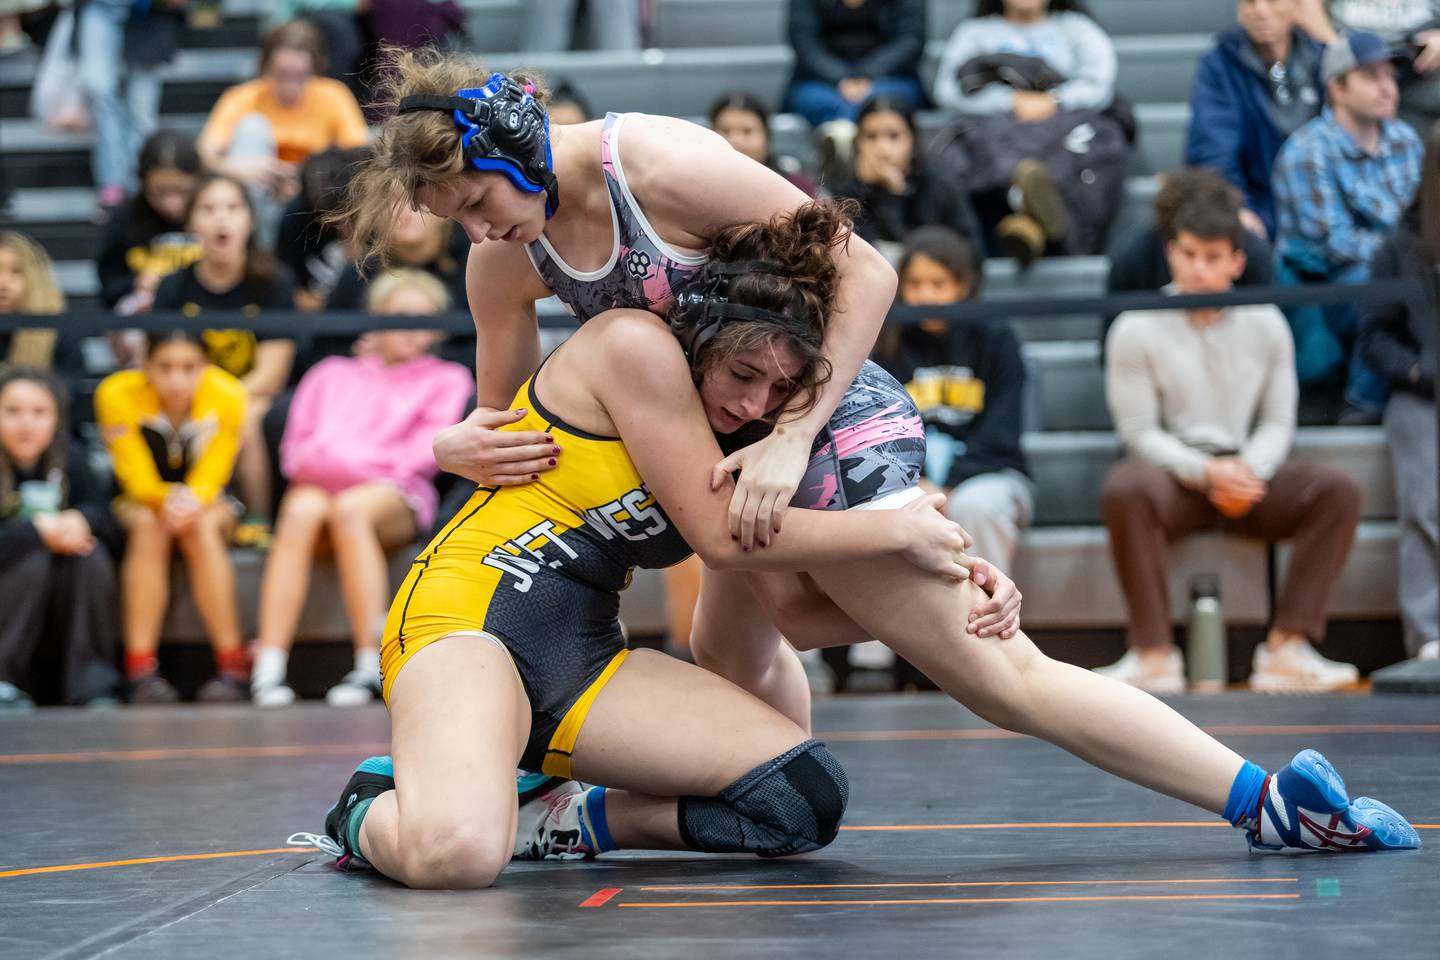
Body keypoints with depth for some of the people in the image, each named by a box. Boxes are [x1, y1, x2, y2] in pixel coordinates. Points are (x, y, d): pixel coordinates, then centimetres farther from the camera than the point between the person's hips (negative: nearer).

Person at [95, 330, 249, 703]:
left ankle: (233, 668, -30)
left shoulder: (227, 396, -19)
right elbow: (137, 479, -17)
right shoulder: (116, 393, -22)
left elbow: (210, 478, -15)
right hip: (139, 502, 0)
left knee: (202, 528, -32)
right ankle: (140, 669, -35)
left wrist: (191, 501, -39)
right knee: (148, 527, -34)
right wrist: (168, 500, -39)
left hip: (207, 502, 1)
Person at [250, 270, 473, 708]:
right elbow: (296, 445, 20)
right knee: (302, 511, -36)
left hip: (393, 492, -2)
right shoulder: (332, 373, 32)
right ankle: (268, 668, -45)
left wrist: (359, 464, -8)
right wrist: (317, 462, -3)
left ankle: (370, 667, -43)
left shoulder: (446, 379, 23)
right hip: (322, 484, 2)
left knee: (350, 509, -39)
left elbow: (426, 451, 5)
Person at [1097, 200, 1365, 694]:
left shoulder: (1266, 324, 7)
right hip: (1172, 473, -3)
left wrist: (1250, 470, -14)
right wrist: (1206, 472, -20)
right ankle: (1154, 656, -35)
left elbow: (1278, 423, 8)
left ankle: (1286, 648, -28)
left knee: (1338, 491, -24)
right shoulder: (1137, 329, -3)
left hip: (1247, 476, 3)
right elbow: (1139, 431, -5)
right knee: (1123, 490, -38)